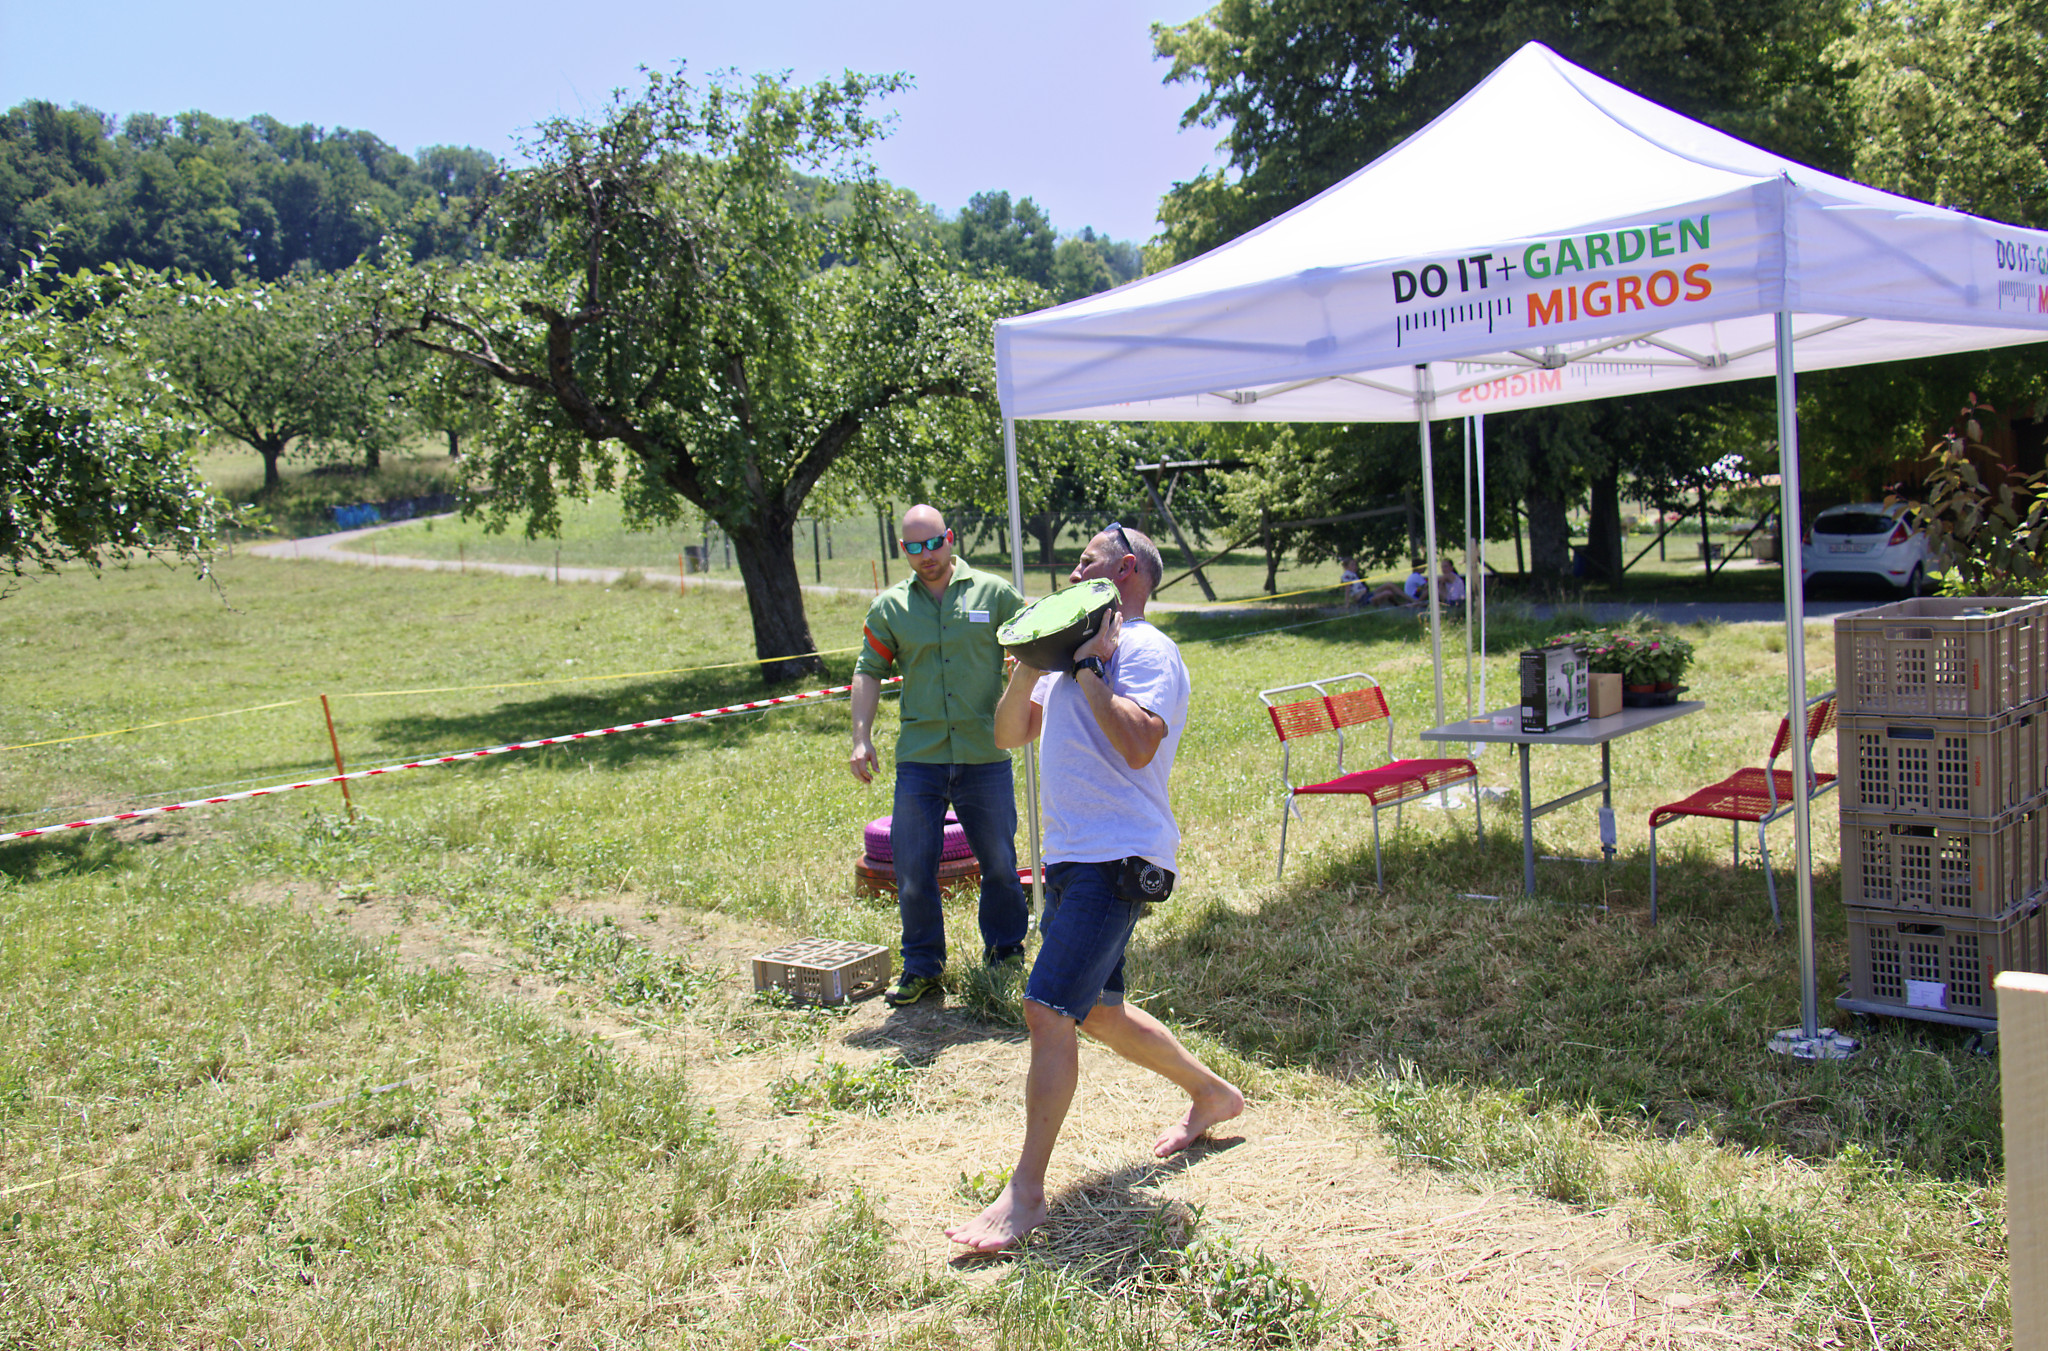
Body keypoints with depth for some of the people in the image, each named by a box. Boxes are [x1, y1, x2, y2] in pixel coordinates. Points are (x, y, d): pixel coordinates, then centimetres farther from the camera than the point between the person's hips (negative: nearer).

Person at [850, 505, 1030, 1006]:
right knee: (913, 868, 2)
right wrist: (861, 737, 1)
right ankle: (922, 966, 17)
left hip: (985, 756, -1)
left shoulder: (994, 593, 3)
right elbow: (869, 670, 11)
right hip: (919, 758, 1)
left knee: (999, 863, 9)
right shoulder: (890, 607, 7)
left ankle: (1006, 954, 29)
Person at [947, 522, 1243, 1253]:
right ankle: (1211, 1094, 40)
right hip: (1072, 857, 10)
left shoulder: (1146, 651, -9)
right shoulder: (1077, 651, 18)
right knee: (1098, 1012, 19)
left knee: (1048, 1008, -15)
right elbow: (1009, 733, 15)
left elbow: (1138, 745, -25)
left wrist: (1086, 668, -19)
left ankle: (1025, 1193, -7)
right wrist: (1030, 666, -1)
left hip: (1116, 860, -10)